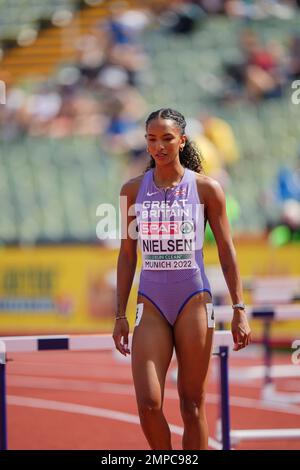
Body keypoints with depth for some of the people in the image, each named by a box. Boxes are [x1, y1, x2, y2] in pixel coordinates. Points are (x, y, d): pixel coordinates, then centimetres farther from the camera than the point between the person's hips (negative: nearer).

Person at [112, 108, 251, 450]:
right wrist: (120, 315, 8)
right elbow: (127, 255, 11)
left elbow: (227, 252, 2)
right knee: (148, 403, -11)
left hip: (194, 302, -1)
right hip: (151, 303, 2)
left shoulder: (206, 188, 0)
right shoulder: (133, 190, 6)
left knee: (192, 405, 1)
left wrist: (239, 310, -3)